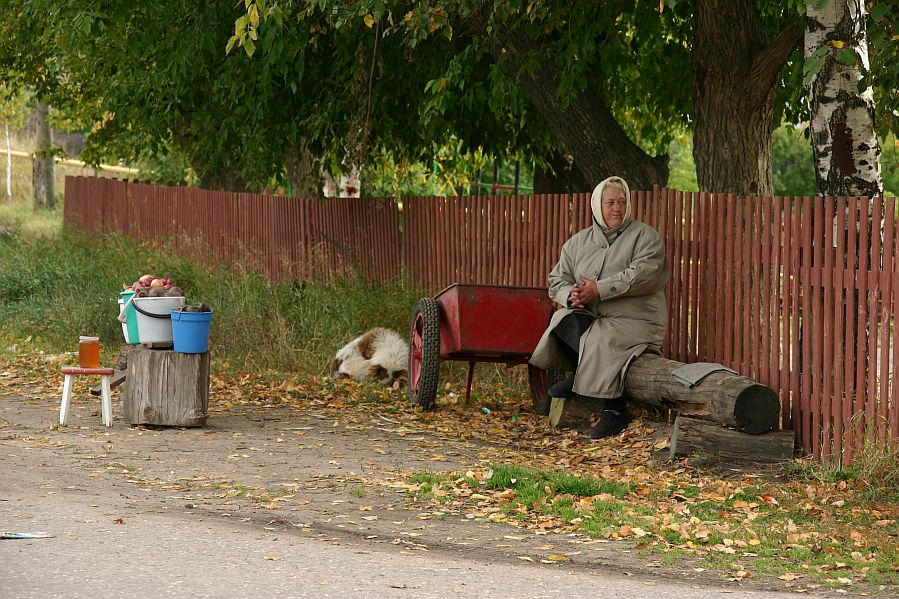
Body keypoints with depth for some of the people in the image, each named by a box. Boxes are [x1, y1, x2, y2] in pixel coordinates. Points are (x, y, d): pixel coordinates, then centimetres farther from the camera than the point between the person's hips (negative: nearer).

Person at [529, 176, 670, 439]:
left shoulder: (645, 236, 0)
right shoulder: (578, 242, 15)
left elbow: (644, 274, -17)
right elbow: (557, 280, 12)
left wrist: (599, 289, -22)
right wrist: (570, 295, -14)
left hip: (634, 321, -4)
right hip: (591, 318, 4)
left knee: (599, 341, -32)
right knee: (563, 319, -26)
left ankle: (615, 410, -18)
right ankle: (580, 375, -9)